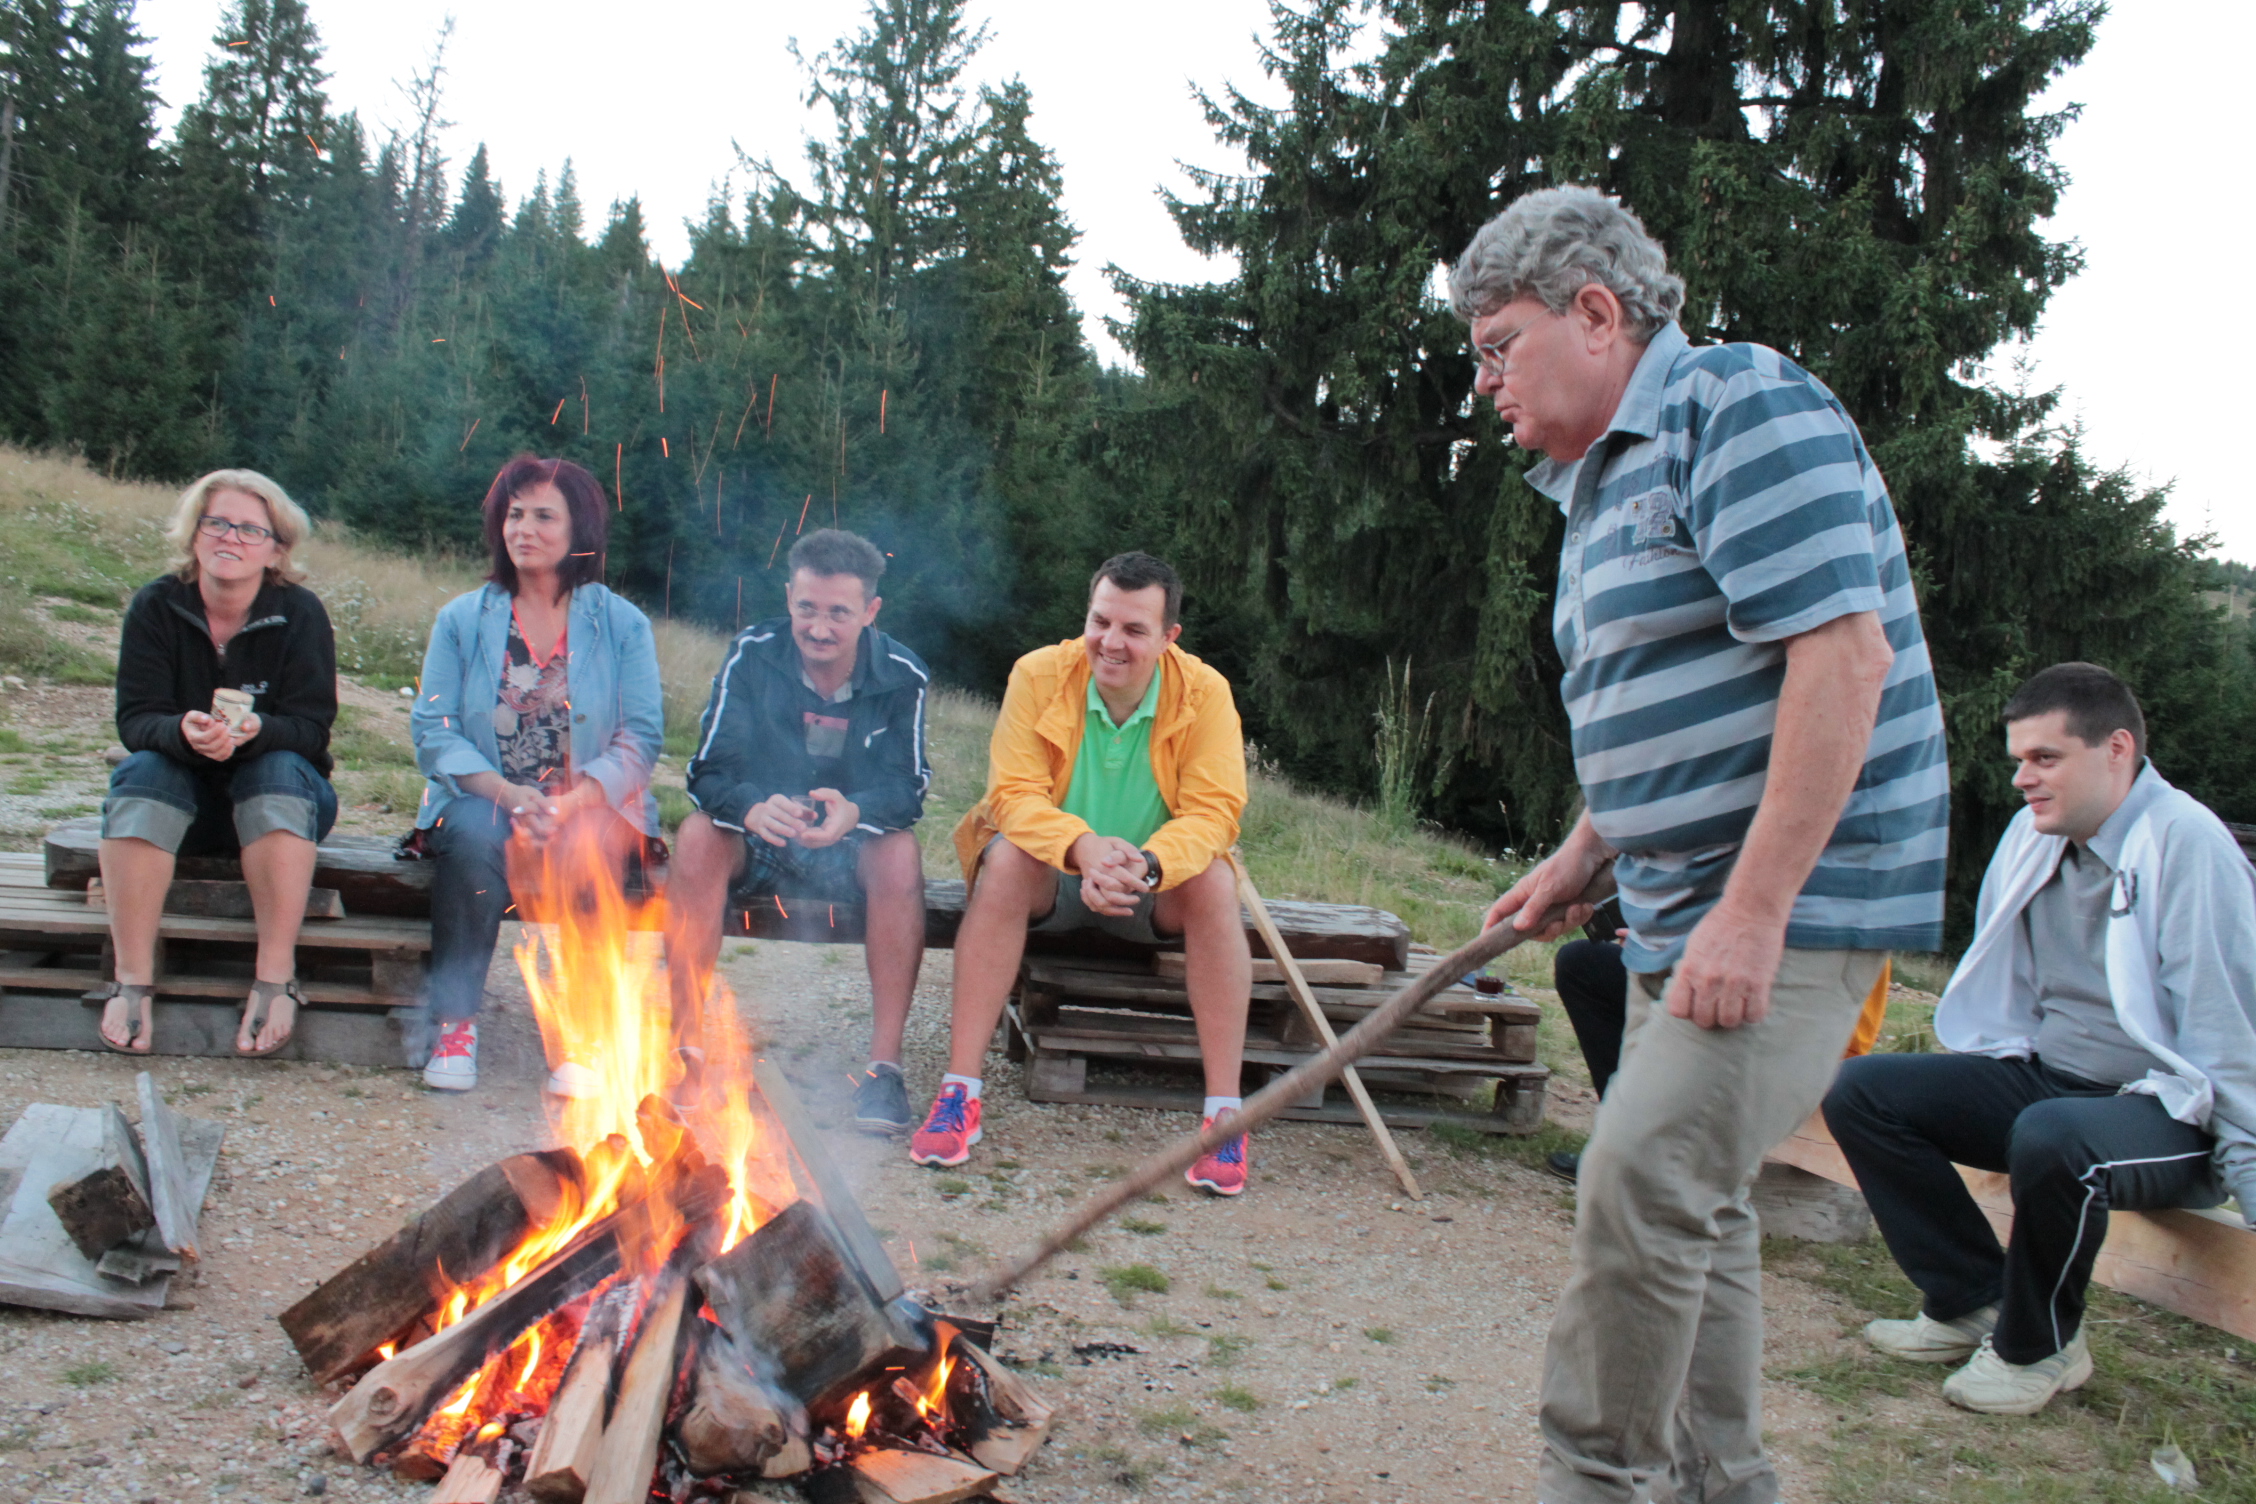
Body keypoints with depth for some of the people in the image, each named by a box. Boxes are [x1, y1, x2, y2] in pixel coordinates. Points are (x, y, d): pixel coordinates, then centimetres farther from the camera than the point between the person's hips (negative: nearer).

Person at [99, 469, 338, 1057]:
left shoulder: (300, 613, -8)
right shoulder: (155, 607, -4)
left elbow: (310, 728, -15)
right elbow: (135, 720, -12)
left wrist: (253, 732, -38)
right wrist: (183, 733, -36)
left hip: (275, 799, -1)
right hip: (181, 796, 1)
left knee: (283, 770, -33)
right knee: (143, 772, -30)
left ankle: (275, 977, -37)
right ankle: (132, 979, -33)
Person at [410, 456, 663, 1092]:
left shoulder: (622, 624, 5)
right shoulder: (462, 619, 9)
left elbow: (640, 736, -3)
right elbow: (433, 729, 0)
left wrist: (572, 802, -21)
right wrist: (504, 791, -19)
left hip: (591, 805, -1)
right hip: (485, 795, 1)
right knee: (474, 834, -33)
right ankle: (453, 1023, -21)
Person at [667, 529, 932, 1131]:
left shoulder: (903, 677, -10)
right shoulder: (752, 654, -10)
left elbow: (908, 788, -16)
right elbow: (709, 770, -16)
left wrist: (855, 811, -41)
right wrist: (752, 808, -41)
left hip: (848, 852, 0)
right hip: (757, 841, 0)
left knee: (900, 853, -32)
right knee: (698, 835, -31)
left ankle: (884, 1063, -28)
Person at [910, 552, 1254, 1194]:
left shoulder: (1204, 692, -12)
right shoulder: (1039, 674, -12)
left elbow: (1213, 810, -18)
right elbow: (1013, 793, -18)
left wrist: (1149, 866, -40)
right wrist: (1083, 848, -38)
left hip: (1154, 884, 1)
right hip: (1054, 875, 0)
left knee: (1214, 883, -29)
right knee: (1007, 861, -32)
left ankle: (1225, 1112, -27)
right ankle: (959, 1091, -30)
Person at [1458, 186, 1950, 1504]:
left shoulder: (1745, 409, -14)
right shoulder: (1603, 476, 16)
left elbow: (1845, 655, -24)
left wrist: (1755, 909, -26)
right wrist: (1582, 860, 14)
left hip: (1792, 905, -10)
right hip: (1686, 907, 10)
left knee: (1645, 1176, -15)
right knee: (1691, 1197, 15)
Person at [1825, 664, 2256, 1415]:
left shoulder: (2186, 841, -15)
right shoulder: (2034, 836, 7)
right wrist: (1955, 1095, 18)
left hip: (2169, 1112, -7)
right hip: (2044, 1075, 8)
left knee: (2051, 1138, -39)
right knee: (1860, 1090, -7)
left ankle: (2038, 1346, -10)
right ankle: (1970, 1302, 3)